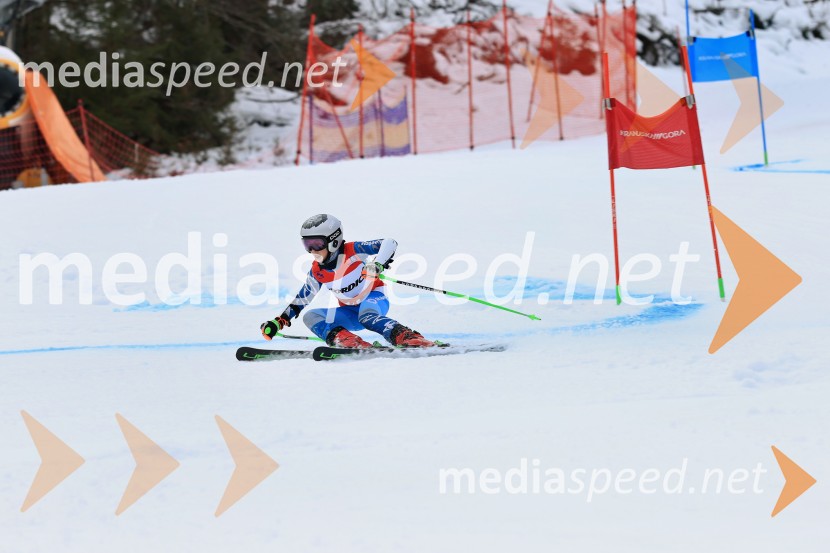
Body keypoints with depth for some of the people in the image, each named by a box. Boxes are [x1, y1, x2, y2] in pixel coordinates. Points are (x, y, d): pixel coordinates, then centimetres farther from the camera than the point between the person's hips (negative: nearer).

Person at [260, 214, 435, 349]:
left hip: (374, 299, -6)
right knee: (310, 316, -14)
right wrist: (279, 321, 6)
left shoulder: (353, 251, -17)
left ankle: (410, 339, -53)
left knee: (366, 316, -40)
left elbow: (389, 243, -25)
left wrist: (377, 265, -43)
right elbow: (301, 299, 13)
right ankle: (348, 341, -38)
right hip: (350, 312, 7)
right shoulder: (316, 272, 0)